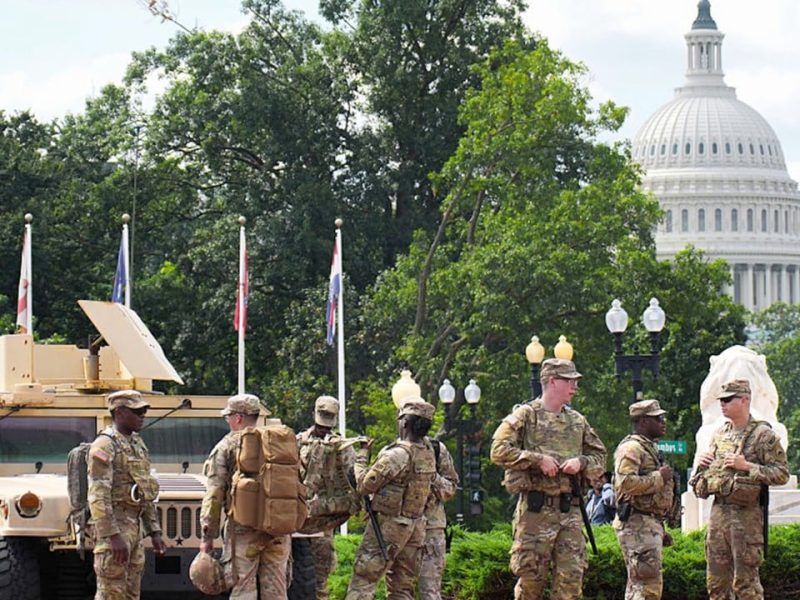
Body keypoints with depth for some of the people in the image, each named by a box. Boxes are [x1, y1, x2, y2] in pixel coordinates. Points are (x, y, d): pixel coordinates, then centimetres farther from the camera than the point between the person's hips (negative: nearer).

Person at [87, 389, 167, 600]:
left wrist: (154, 532, 16)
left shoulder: (137, 444, 16)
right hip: (114, 527, -9)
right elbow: (98, 496, -20)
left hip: (135, 526, 9)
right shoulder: (104, 446, -12)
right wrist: (113, 536, -25)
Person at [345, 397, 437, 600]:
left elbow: (364, 485, -14)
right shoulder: (428, 453, 2)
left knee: (362, 584, -3)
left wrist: (361, 456, 2)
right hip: (416, 526, 7)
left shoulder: (397, 455, -21)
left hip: (388, 525, -7)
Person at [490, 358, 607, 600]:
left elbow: (600, 457, 21)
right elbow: (499, 451, -11)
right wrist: (538, 459, -15)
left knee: (572, 576, -2)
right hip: (535, 509, -5)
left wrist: (581, 462, 0)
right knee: (531, 577, -1)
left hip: (569, 509, 5)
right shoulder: (526, 415, -2)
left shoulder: (577, 421, 15)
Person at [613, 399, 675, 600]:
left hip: (649, 525, 11)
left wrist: (660, 530, 26)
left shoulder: (649, 448, 22)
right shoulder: (631, 448, -11)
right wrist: (659, 477, -17)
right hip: (638, 525, -11)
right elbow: (625, 483, -27)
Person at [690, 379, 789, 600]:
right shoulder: (719, 434, 16)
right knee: (716, 581, 9)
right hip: (718, 511, 7)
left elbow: (782, 474, -10)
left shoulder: (763, 435, -6)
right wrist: (702, 465, 6)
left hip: (745, 515, -7)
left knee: (745, 581, -7)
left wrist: (747, 466, -18)